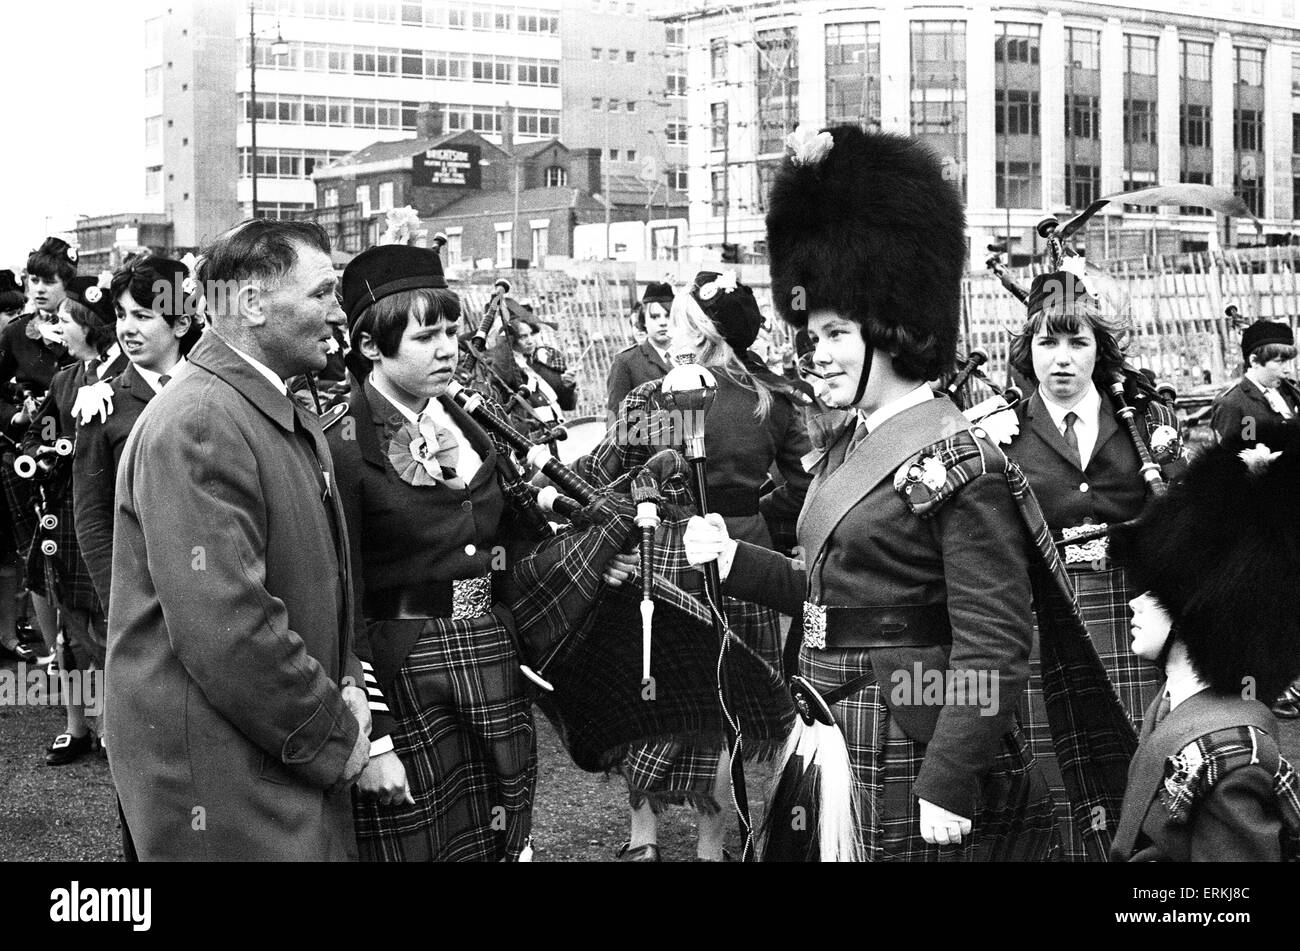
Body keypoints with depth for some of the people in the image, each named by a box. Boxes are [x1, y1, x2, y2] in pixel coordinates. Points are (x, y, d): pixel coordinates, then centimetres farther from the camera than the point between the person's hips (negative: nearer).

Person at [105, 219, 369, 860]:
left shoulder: (292, 419, 13)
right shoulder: (194, 426, -20)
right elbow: (224, 628, -26)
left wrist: (345, 684, 5)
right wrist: (335, 734, -15)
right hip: (220, 792, -9)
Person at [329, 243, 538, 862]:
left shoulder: (466, 424, 10)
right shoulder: (342, 445, -11)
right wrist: (371, 741, -16)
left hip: (495, 668, 6)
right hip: (403, 684, -6)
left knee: (503, 842, 10)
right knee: (415, 844, 2)